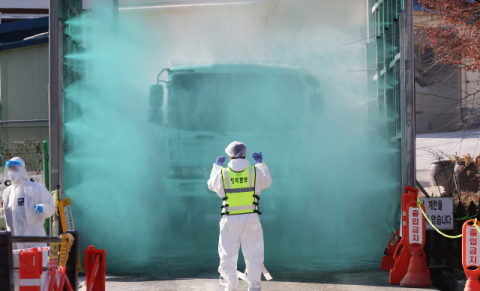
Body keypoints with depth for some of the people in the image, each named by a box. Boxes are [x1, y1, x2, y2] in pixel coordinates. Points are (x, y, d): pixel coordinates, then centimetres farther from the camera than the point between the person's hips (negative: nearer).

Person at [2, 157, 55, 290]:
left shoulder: (36, 188, -2)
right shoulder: (8, 191, 15)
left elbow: (50, 207, -5)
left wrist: (42, 208, -24)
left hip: (34, 236, -6)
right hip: (14, 238, 6)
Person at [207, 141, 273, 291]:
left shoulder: (222, 174, -3)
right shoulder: (256, 172, -2)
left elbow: (212, 185, 19)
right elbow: (267, 182, 19)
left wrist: (216, 167, 33)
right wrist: (261, 164, 32)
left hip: (230, 220, 0)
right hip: (251, 219, 0)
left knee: (228, 256, 7)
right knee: (253, 254, 7)